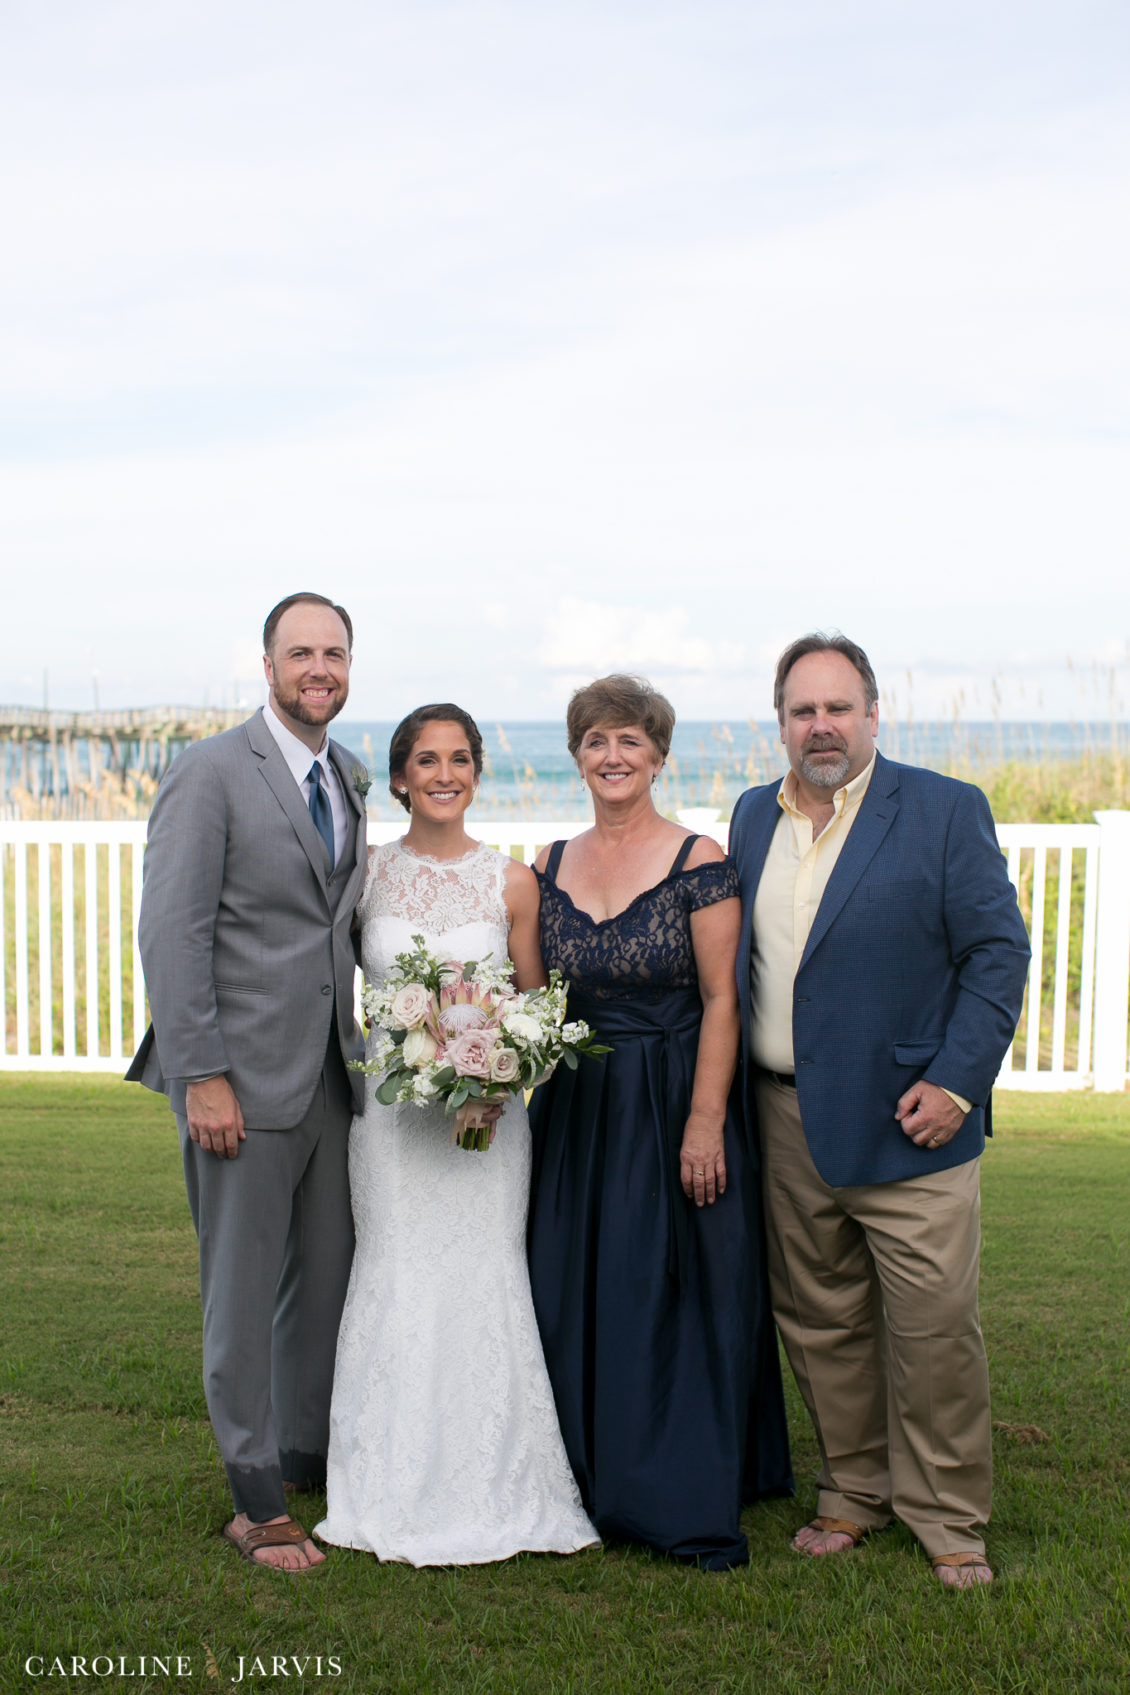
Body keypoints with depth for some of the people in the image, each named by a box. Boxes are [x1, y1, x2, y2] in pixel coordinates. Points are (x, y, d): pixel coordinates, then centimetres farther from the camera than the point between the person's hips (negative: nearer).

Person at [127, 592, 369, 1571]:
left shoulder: (346, 778, 12)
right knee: (244, 1289, 4)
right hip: (245, 1076, -6)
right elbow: (172, 933, -13)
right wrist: (202, 1076, -17)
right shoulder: (211, 774, -9)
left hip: (330, 1075, 7)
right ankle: (258, 1502, 18)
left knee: (329, 1274, 14)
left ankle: (312, 1455, 32)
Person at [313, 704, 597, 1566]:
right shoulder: (367, 873, 2)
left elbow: (537, 1007, 4)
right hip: (391, 1104, 0)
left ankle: (498, 1491, 17)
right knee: (397, 1281, 1)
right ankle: (402, 1492, 17)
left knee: (485, 1282, 1)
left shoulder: (511, 880, 1)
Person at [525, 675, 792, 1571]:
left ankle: (689, 1499, 16)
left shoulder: (699, 861, -8)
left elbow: (722, 1001, -10)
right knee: (576, 1302, 11)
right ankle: (594, 1485, 26)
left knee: (680, 1301, 3)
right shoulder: (550, 868, 7)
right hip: (574, 1111, 5)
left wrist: (704, 1125, -15)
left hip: (672, 1108, -5)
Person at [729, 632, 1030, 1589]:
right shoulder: (755, 817, 10)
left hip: (906, 1122, -4)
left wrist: (957, 1082, -13)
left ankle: (948, 1518, 18)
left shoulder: (946, 811, -5)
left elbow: (999, 951, -6)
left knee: (934, 1330, 0)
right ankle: (857, 1493, 31)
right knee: (821, 1323, 13)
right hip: (786, 1125, 5)